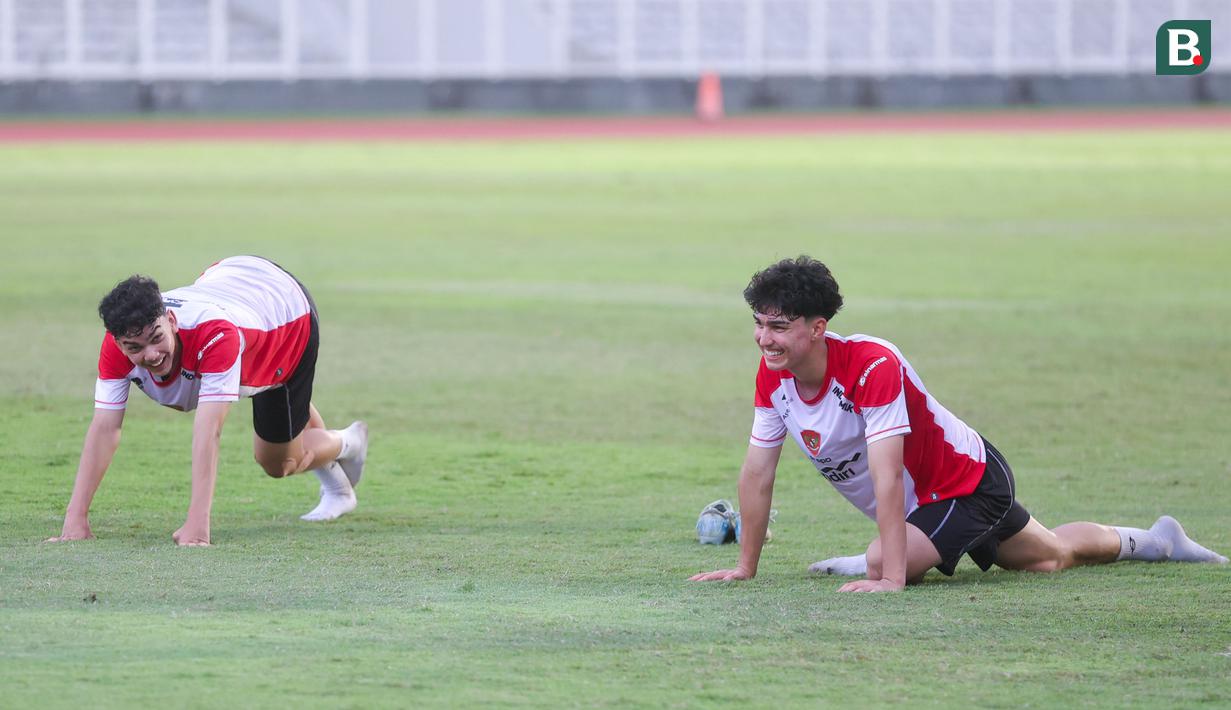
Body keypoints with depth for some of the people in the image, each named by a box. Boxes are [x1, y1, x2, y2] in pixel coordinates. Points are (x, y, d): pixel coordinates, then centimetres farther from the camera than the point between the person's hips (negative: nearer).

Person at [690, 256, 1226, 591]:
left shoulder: (873, 366, -38)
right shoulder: (773, 376, -16)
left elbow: (886, 477, -43)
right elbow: (757, 472, -7)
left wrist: (890, 575, -46)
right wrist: (745, 567, -6)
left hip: (969, 483, -8)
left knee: (882, 565, -29)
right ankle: (1153, 541, 50)